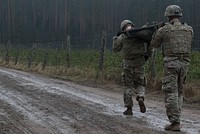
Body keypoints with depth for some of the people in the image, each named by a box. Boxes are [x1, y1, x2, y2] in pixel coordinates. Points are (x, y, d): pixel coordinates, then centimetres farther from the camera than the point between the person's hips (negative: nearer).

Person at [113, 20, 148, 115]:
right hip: (139, 64, 2)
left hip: (128, 64, -1)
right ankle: (140, 98, -14)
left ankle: (129, 108, 7)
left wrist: (115, 39, 23)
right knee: (140, 85, 15)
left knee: (128, 87, 9)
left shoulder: (122, 37, -4)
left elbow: (115, 49, 9)